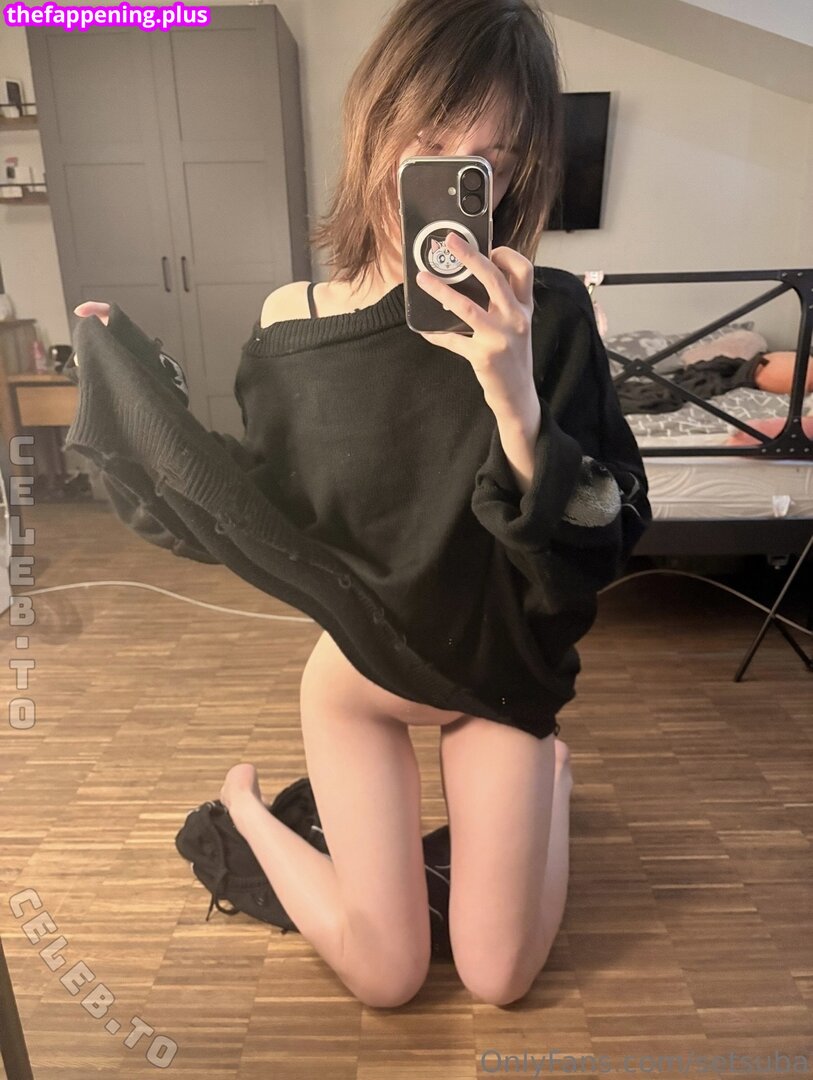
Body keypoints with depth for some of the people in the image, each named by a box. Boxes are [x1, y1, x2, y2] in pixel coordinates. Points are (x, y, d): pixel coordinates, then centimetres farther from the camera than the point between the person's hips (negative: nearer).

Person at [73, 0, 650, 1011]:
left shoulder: (536, 318, -20)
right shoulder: (293, 318, -14)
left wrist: (516, 397, -41)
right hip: (356, 685, 1)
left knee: (501, 981, 12)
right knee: (387, 981, 10)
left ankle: (553, 775, 38)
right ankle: (246, 805, 34)